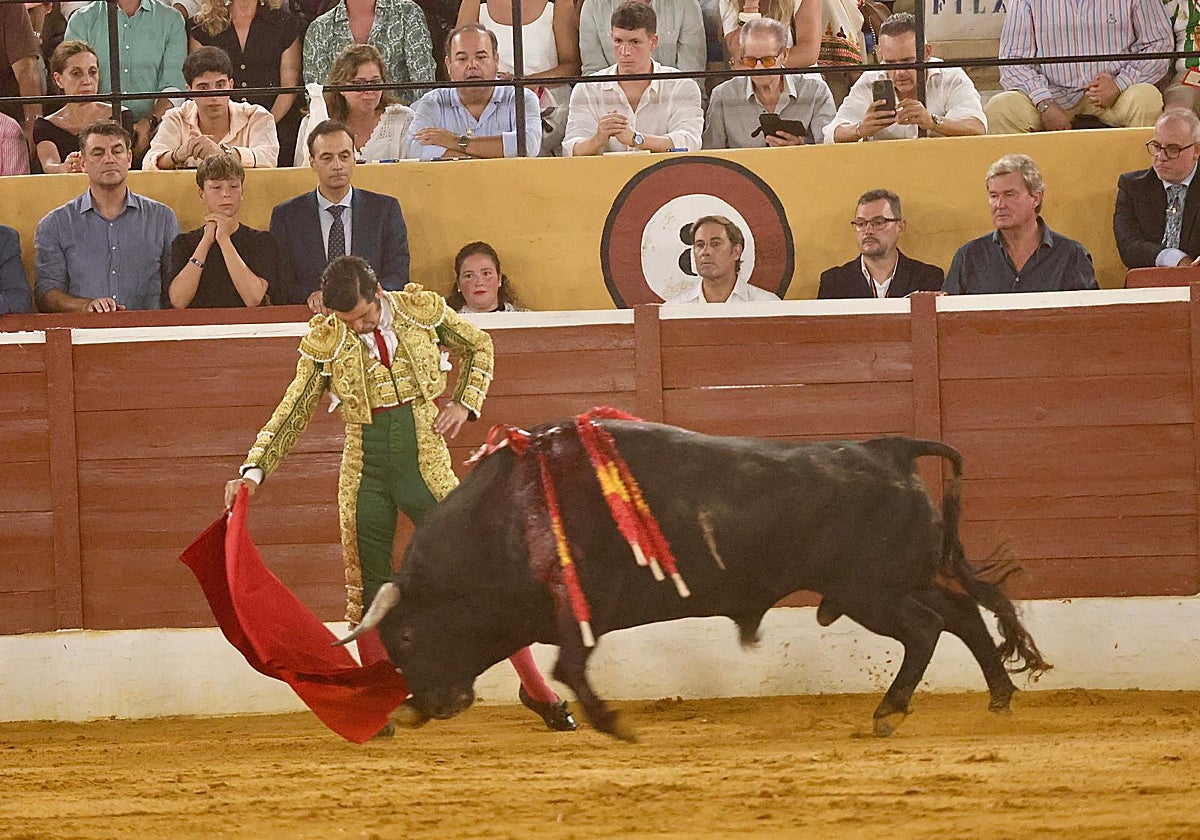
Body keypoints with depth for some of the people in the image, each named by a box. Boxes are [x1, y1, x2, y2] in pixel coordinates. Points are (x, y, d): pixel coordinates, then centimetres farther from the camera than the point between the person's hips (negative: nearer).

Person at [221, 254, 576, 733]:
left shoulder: (423, 310, -2)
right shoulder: (325, 342, -3)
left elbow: (477, 347, 15)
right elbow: (293, 412, 2)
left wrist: (465, 403, 1)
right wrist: (254, 470, -8)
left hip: (427, 468, -1)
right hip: (365, 474, 1)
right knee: (369, 594, 5)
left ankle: (536, 689, 6)